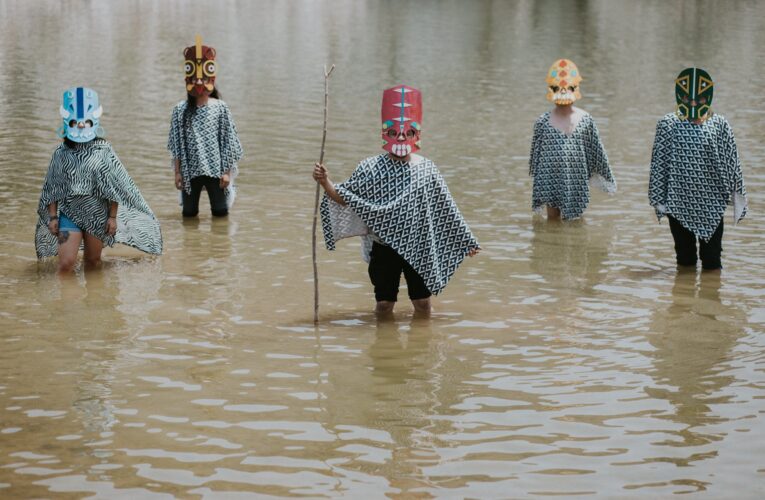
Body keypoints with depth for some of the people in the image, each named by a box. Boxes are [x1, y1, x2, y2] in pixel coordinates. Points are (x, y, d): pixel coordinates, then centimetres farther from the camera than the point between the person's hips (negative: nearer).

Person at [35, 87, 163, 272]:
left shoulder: (103, 151, -5)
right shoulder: (61, 154, -1)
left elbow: (113, 188, -1)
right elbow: (52, 189, 5)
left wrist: (113, 216, -2)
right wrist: (53, 217, 1)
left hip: (97, 214, 0)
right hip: (69, 213, 0)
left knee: (93, 262, 11)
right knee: (66, 263, -10)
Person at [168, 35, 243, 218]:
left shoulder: (220, 109, -3)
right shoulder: (180, 110, 0)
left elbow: (228, 143, -1)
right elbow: (176, 146, 2)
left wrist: (227, 172, -5)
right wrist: (177, 172, -1)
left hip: (215, 169, -1)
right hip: (190, 170, 1)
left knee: (220, 212, 3)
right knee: (189, 213, 8)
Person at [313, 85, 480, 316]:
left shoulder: (426, 169, -3)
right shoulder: (370, 168, -6)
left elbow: (447, 209, 4)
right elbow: (345, 199, -6)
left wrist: (466, 241, 8)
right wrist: (326, 183, -25)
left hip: (418, 247, 0)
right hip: (384, 247, 0)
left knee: (422, 303, 5)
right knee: (384, 304, 5)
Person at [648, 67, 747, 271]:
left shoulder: (719, 125, 0)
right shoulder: (667, 125, -1)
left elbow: (731, 163, 3)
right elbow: (658, 164, 1)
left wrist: (737, 197, 1)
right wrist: (658, 199, 0)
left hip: (711, 203, 0)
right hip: (678, 201, 0)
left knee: (711, 261, 5)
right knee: (684, 256, 12)